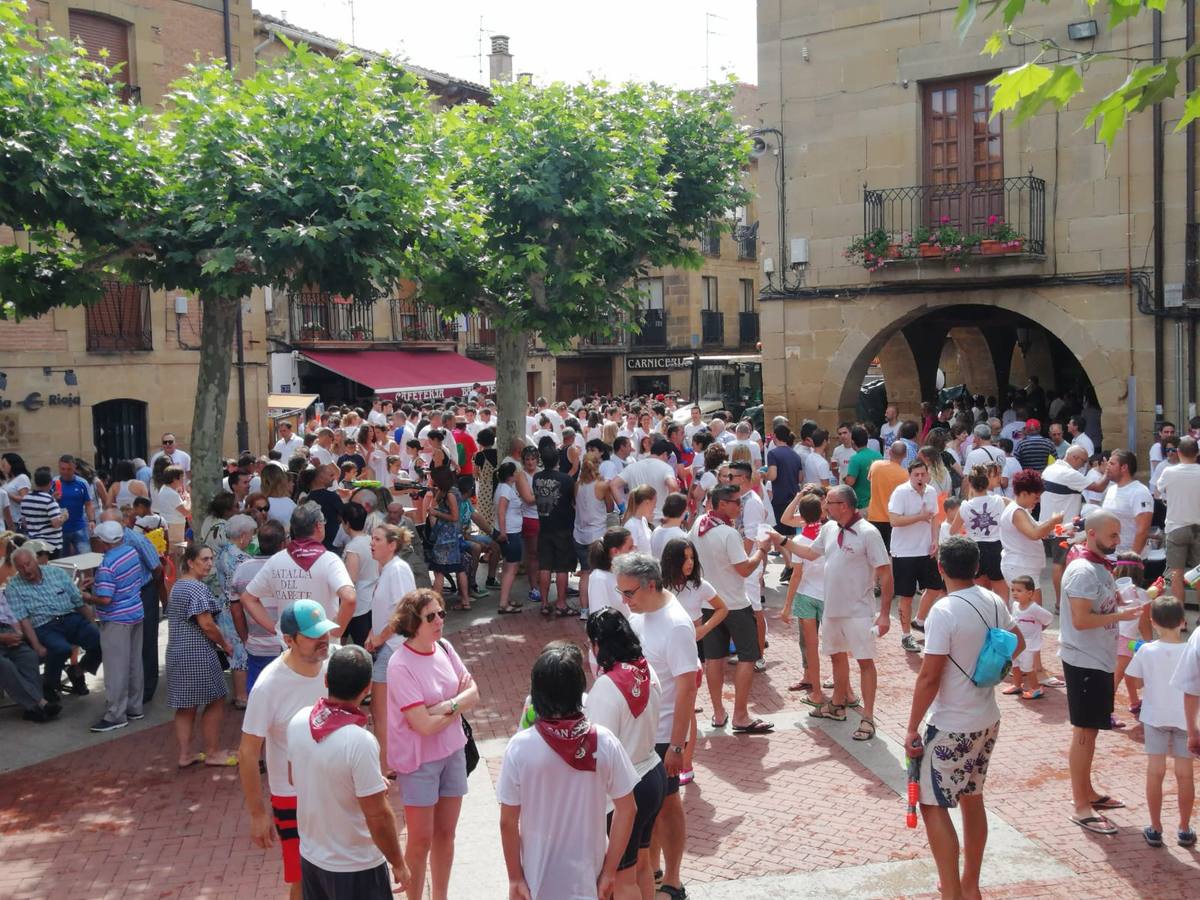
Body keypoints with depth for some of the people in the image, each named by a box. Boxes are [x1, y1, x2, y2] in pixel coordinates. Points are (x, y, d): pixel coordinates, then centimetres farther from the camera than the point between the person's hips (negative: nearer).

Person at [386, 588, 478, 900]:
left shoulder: (444, 647, -3)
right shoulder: (400, 666, -23)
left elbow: (473, 694, -2)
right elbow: (424, 725, -25)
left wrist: (446, 705, -20)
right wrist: (459, 702, -12)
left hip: (452, 752, 6)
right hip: (419, 761, -6)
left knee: (445, 833, 17)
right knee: (421, 841, 7)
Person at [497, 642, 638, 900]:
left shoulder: (520, 747, -18)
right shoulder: (603, 742, -14)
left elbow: (508, 822, -12)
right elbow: (627, 810, -8)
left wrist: (515, 878, 0)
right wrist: (610, 871, 1)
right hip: (588, 878, 1)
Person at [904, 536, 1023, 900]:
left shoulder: (944, 612, -22)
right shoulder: (994, 602, 0)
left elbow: (929, 678, -22)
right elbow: (1017, 643, 19)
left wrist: (912, 729, -14)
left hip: (951, 728, -8)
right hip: (987, 720, 8)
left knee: (933, 807, 1)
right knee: (972, 798, 20)